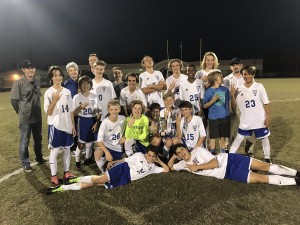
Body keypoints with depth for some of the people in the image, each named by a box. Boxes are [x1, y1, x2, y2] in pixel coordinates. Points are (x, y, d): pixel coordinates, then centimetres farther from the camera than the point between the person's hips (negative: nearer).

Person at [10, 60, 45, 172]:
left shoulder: (35, 82, 7)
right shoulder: (19, 83, -12)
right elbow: (14, 100, -10)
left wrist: (36, 111, 13)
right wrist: (22, 112, 0)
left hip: (37, 117, 6)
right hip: (25, 118, -6)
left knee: (38, 139, 19)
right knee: (25, 142, 6)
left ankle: (39, 158, 36)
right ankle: (25, 163, 20)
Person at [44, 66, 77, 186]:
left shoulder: (67, 92, 5)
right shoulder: (48, 92, -8)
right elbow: (48, 112, -12)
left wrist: (73, 125, 8)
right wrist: (55, 100, -27)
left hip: (67, 125, 5)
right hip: (55, 125, -4)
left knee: (66, 149, 13)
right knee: (54, 150, 4)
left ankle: (66, 172, 27)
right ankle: (54, 176, 16)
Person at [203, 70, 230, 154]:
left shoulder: (225, 89, 3)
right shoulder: (208, 92, -7)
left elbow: (228, 102, 12)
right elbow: (205, 106, -4)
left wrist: (229, 112, 10)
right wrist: (213, 100, -18)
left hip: (225, 117, 3)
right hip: (213, 118, -3)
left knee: (223, 136, 12)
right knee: (213, 137, 5)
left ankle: (223, 153, 26)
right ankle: (212, 153, 18)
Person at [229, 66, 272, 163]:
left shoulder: (259, 87, -4)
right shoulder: (239, 89, -2)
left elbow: (266, 103, -1)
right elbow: (234, 106, 0)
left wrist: (268, 117, -6)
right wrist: (232, 95, -14)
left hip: (260, 120, 0)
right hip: (245, 121, 1)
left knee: (264, 138, 13)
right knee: (239, 138, 9)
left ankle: (267, 158, 32)